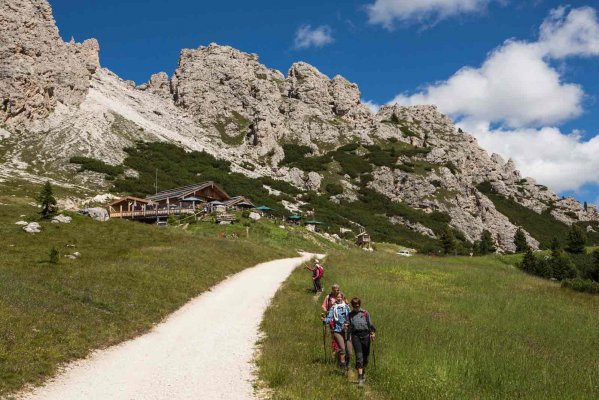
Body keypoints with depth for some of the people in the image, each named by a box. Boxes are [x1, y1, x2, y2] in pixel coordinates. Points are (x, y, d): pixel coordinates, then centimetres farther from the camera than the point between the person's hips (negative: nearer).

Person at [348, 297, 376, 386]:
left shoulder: (365, 313, 5)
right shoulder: (350, 315, 9)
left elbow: (370, 324, 7)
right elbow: (350, 327, 13)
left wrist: (372, 332, -5)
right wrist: (349, 337, 7)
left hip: (365, 334, 1)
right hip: (355, 336, -1)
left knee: (366, 356, 8)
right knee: (359, 356, -10)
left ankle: (362, 371, 35)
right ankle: (360, 377, -12)